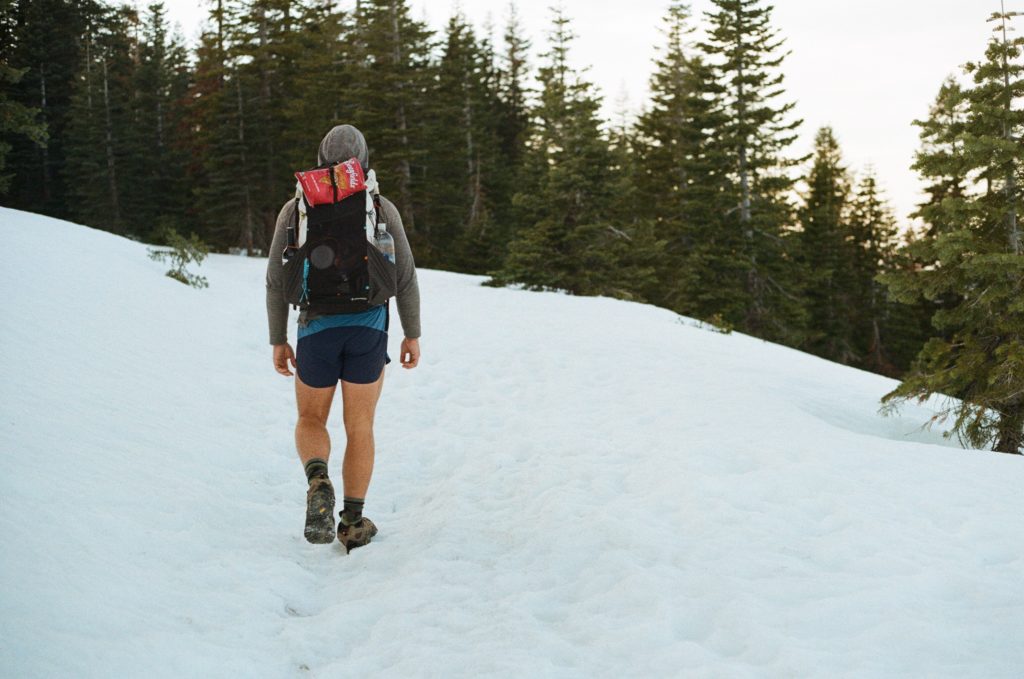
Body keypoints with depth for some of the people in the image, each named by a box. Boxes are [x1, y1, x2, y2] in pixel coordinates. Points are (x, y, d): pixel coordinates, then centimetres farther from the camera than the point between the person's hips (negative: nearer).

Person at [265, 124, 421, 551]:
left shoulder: (295, 210, 1)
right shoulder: (382, 209, 1)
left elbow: (277, 280, 1)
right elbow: (405, 277, 0)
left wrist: (278, 340, 9)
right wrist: (413, 334, 10)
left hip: (317, 329, 0)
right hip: (368, 329, 0)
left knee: (311, 422, 15)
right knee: (360, 427, 10)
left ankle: (318, 482, -16)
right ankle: (353, 522, 10)